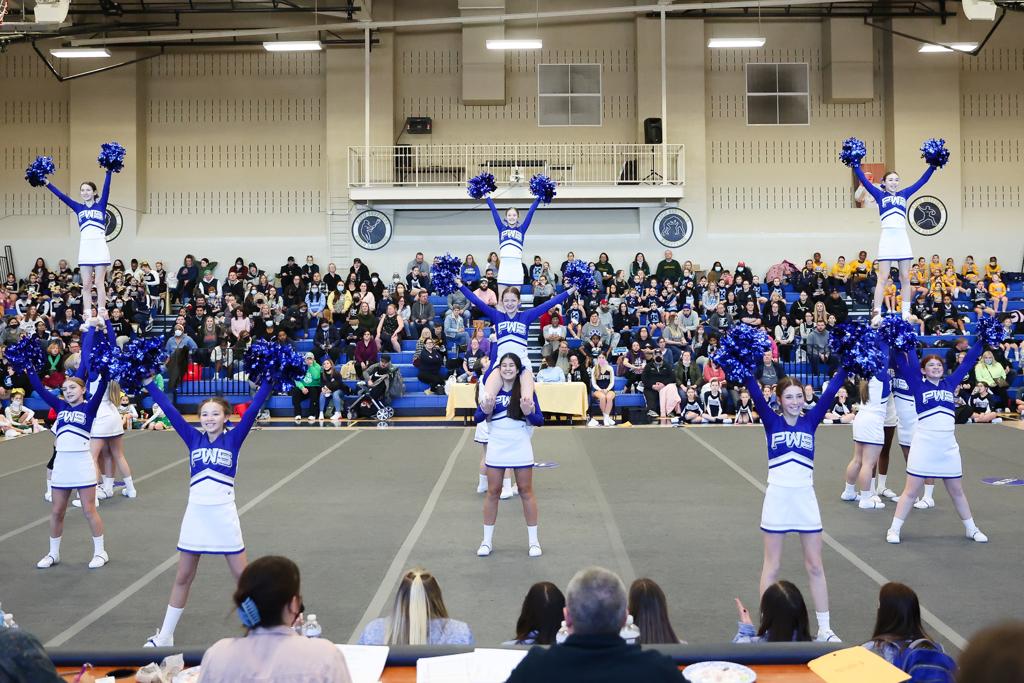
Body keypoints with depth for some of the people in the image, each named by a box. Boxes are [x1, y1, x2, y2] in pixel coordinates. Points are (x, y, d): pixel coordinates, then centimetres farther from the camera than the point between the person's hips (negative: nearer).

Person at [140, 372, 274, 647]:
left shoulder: (233, 439, -3)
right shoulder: (193, 438, 3)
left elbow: (253, 409, -11)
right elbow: (169, 409, 0)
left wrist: (269, 379, -18)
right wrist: (148, 382, -2)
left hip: (223, 514, -2)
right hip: (196, 513, 3)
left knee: (243, 577, 4)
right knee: (182, 578, 12)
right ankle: (164, 637, 22)